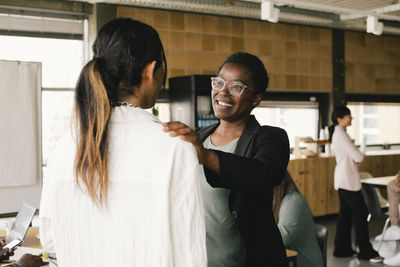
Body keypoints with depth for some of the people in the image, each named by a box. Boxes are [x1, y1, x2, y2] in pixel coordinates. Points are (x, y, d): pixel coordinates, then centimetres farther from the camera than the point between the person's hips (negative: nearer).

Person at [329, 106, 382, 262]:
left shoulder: (336, 133, 14)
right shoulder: (341, 133, -17)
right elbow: (357, 156, -18)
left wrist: (354, 162, 4)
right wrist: (360, 157, 4)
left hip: (342, 178, 10)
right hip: (348, 179, -10)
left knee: (345, 214, 13)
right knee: (361, 213, -4)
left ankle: (342, 249, 19)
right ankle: (366, 252, 3)